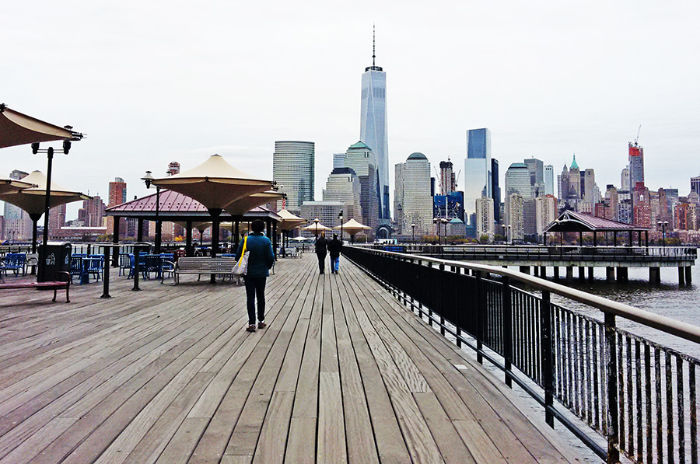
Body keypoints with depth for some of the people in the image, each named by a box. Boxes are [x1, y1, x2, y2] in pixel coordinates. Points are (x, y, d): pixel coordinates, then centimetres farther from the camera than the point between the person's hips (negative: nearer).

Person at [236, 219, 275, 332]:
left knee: (250, 298, 2)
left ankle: (251, 323, -3)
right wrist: (267, 267, 9)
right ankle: (261, 321, 21)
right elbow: (271, 257, -10)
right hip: (262, 273, 1)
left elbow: (238, 256, -5)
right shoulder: (266, 241, -7)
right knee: (261, 297, 14)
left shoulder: (245, 240, -6)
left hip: (248, 273, 0)